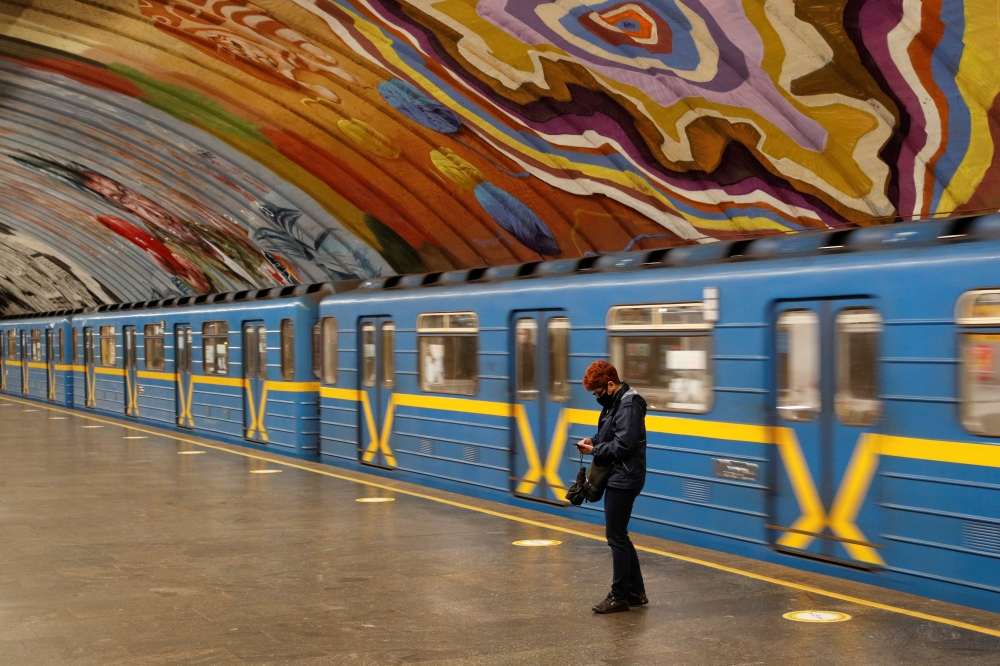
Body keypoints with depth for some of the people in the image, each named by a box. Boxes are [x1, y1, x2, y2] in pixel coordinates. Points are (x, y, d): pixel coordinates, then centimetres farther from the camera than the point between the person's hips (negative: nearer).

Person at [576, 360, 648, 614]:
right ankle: (635, 592, 23)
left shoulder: (628, 406, -19)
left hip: (623, 480, -11)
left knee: (616, 537, -3)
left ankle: (619, 596, 6)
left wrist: (594, 450, -14)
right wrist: (594, 441, 3)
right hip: (617, 478, 11)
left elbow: (623, 445, -24)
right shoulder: (615, 402, 12)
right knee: (619, 536, 15)